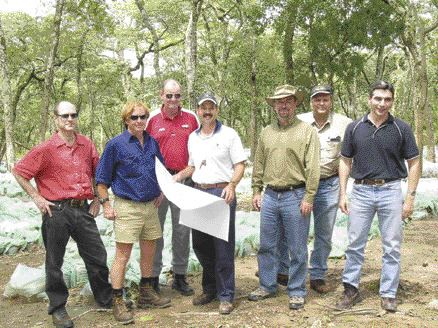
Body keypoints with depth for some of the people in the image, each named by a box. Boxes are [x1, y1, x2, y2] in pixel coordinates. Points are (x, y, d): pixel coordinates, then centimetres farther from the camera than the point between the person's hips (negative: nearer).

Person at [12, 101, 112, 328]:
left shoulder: (87, 145, 6)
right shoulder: (46, 149, -8)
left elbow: (96, 172, 19)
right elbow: (18, 172, -3)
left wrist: (97, 198, 13)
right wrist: (36, 197, -6)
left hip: (83, 209, 4)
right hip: (57, 211, -4)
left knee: (97, 256, 10)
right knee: (54, 262, 8)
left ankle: (105, 299, 29)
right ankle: (57, 309, 24)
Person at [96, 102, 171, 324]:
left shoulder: (152, 142, 7)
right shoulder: (116, 144, -9)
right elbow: (102, 178, -5)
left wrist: (160, 191, 12)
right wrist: (106, 205, -8)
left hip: (151, 206, 6)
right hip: (127, 207, -6)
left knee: (149, 253, 15)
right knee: (122, 256, -2)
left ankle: (146, 293, 31)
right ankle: (118, 302, 8)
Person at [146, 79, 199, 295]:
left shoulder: (191, 118, 5)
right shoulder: (152, 119, 0)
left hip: (184, 179, 2)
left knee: (182, 229, 9)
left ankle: (180, 276, 22)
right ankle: (153, 277, 17)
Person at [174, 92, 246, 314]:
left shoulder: (228, 134, -2)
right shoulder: (193, 138, 14)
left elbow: (240, 165, -5)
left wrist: (231, 185, -21)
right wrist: (180, 175, 3)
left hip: (222, 193, -6)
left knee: (223, 247, -2)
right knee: (200, 244, 12)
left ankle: (225, 296, 10)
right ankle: (209, 289, 30)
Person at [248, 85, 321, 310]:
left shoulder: (307, 131, -4)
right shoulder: (266, 132, 11)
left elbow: (313, 168, -8)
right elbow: (258, 165, 14)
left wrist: (308, 198, -13)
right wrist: (256, 191, 9)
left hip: (295, 196, -4)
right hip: (270, 196, 5)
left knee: (297, 249, 5)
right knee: (267, 245, 12)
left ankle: (296, 292, 18)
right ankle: (267, 286, 27)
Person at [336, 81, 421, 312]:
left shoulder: (401, 128, -1)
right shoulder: (355, 128, 2)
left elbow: (414, 163, 2)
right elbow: (345, 162, 8)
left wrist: (410, 196, -5)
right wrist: (343, 194, 1)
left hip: (390, 191, -1)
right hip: (361, 191, 1)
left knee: (392, 247, 6)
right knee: (355, 244, 6)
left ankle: (388, 294, 18)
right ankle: (351, 290, 19)